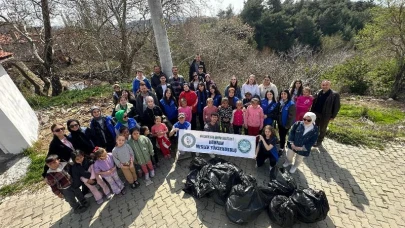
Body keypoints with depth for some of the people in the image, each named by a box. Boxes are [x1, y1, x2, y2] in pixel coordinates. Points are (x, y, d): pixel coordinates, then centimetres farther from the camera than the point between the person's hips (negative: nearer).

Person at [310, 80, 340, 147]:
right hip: (316, 113, 4)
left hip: (325, 115, -4)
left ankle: (319, 141, 27)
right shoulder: (318, 93, 2)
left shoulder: (335, 94, -12)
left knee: (322, 129, 12)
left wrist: (333, 116, -10)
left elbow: (337, 106, -9)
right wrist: (311, 111, 2)